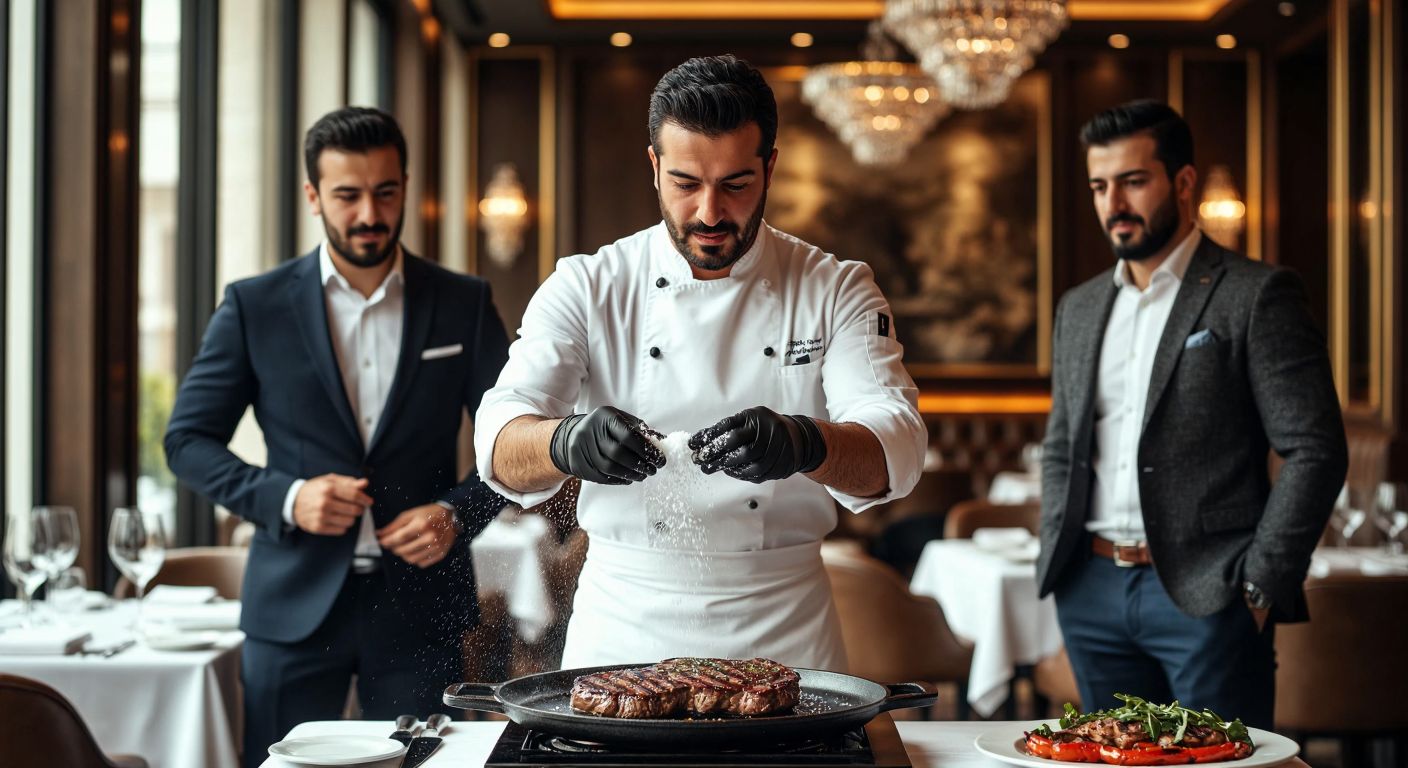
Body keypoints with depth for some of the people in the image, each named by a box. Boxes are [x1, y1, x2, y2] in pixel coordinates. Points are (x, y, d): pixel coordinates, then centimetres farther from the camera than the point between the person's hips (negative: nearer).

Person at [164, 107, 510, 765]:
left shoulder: (463, 304, 5)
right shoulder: (255, 306, 2)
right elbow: (188, 439, 4)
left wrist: (458, 514, -10)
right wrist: (284, 498, -12)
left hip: (419, 604, 1)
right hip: (295, 605, 0)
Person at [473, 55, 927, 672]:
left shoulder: (836, 290, 0)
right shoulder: (585, 288, 0)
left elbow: (894, 445, -13)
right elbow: (503, 443, -11)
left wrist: (804, 443, -35)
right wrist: (568, 441, -35)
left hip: (783, 629, 0)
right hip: (622, 624, 0)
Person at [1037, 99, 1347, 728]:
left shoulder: (1255, 295, -4)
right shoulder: (1079, 307, 15)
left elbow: (1315, 451, -8)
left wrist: (1259, 585, -12)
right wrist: (1057, 561, 10)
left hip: (1207, 597, -6)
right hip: (1092, 593, 6)